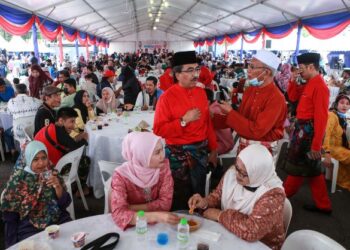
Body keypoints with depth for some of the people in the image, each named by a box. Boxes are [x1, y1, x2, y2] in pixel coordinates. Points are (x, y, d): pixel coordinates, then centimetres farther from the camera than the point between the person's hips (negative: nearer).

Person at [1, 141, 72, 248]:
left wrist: (58, 187, -16)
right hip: (31, 229, -2)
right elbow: (10, 215, 1)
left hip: (59, 222, 2)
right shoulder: (18, 180, -5)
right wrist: (12, 245, 1)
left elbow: (65, 204, 1)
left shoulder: (52, 174, 2)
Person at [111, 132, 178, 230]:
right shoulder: (121, 175, -19)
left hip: (157, 224, 2)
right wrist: (156, 216, -36)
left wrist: (130, 208, -18)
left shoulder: (163, 165, -12)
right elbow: (118, 213, -27)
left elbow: (165, 202, -12)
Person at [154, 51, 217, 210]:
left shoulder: (201, 92, 3)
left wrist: (213, 149, 9)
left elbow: (207, 123, 9)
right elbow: (159, 130, -15)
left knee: (198, 195, 17)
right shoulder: (167, 97, -13)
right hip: (178, 154, -5)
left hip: (200, 152, 5)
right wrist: (184, 120, -23)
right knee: (179, 200, 10)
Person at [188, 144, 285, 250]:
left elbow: (251, 231, -31)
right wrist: (205, 202, -15)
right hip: (228, 233, 5)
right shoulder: (232, 172, -10)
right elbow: (218, 195, 4)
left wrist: (219, 215, -22)